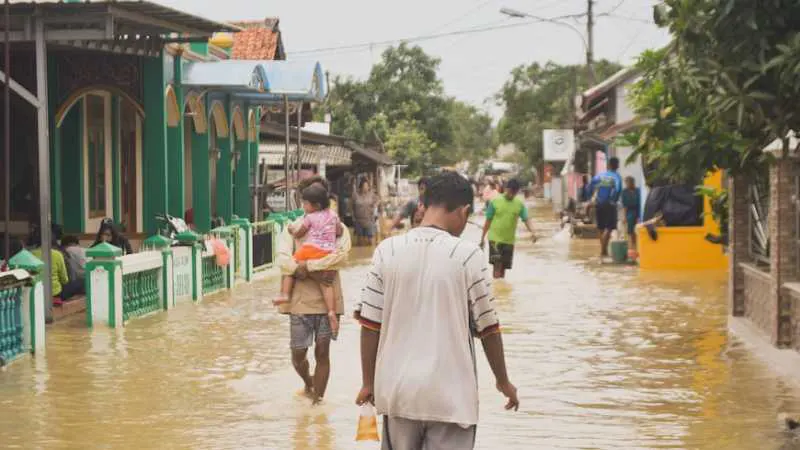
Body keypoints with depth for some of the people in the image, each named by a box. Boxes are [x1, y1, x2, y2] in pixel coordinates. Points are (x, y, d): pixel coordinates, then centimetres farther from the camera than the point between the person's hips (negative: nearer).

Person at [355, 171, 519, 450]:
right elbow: (487, 327, -4)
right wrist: (503, 381, 10)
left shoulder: (387, 251, -3)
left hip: (398, 391, 3)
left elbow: (370, 324, 0)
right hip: (451, 394, -3)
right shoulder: (467, 255, -10)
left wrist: (368, 382, 12)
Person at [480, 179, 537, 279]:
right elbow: (488, 221, 0)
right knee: (497, 265, -13)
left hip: (509, 241, 3)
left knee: (503, 267, 11)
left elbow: (526, 219, -4)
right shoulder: (495, 201, -6)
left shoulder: (520, 204, 1)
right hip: (495, 239, -3)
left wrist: (532, 232, -23)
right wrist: (482, 237, 3)